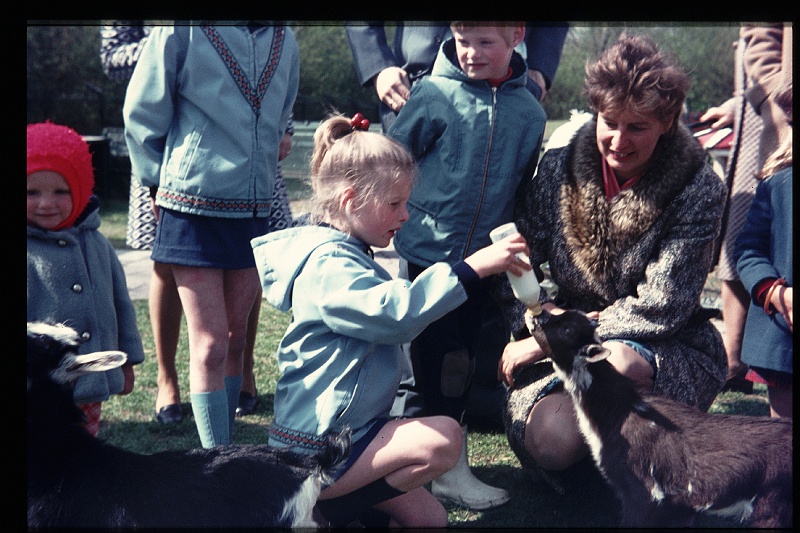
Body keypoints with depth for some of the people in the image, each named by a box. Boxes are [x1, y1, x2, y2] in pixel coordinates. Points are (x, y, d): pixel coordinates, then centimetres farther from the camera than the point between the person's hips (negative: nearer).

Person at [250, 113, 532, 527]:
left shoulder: (350, 257, 16)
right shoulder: (327, 264, -19)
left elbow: (388, 317, 29)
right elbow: (394, 311, -34)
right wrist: (472, 268, -32)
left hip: (351, 433, 10)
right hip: (317, 448, -10)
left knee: (429, 518, 8)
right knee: (442, 438, -26)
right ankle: (325, 511, -11)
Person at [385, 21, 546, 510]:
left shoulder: (530, 112, 3)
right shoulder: (435, 94, -9)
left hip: (482, 257, 4)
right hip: (430, 251, -4)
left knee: (463, 362, 12)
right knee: (439, 357, -1)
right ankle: (449, 470, 9)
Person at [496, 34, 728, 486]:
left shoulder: (698, 189, -10)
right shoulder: (558, 170, -2)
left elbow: (661, 306, -15)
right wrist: (540, 314, -17)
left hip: (672, 351, -2)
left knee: (619, 361, -38)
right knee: (551, 442, -27)